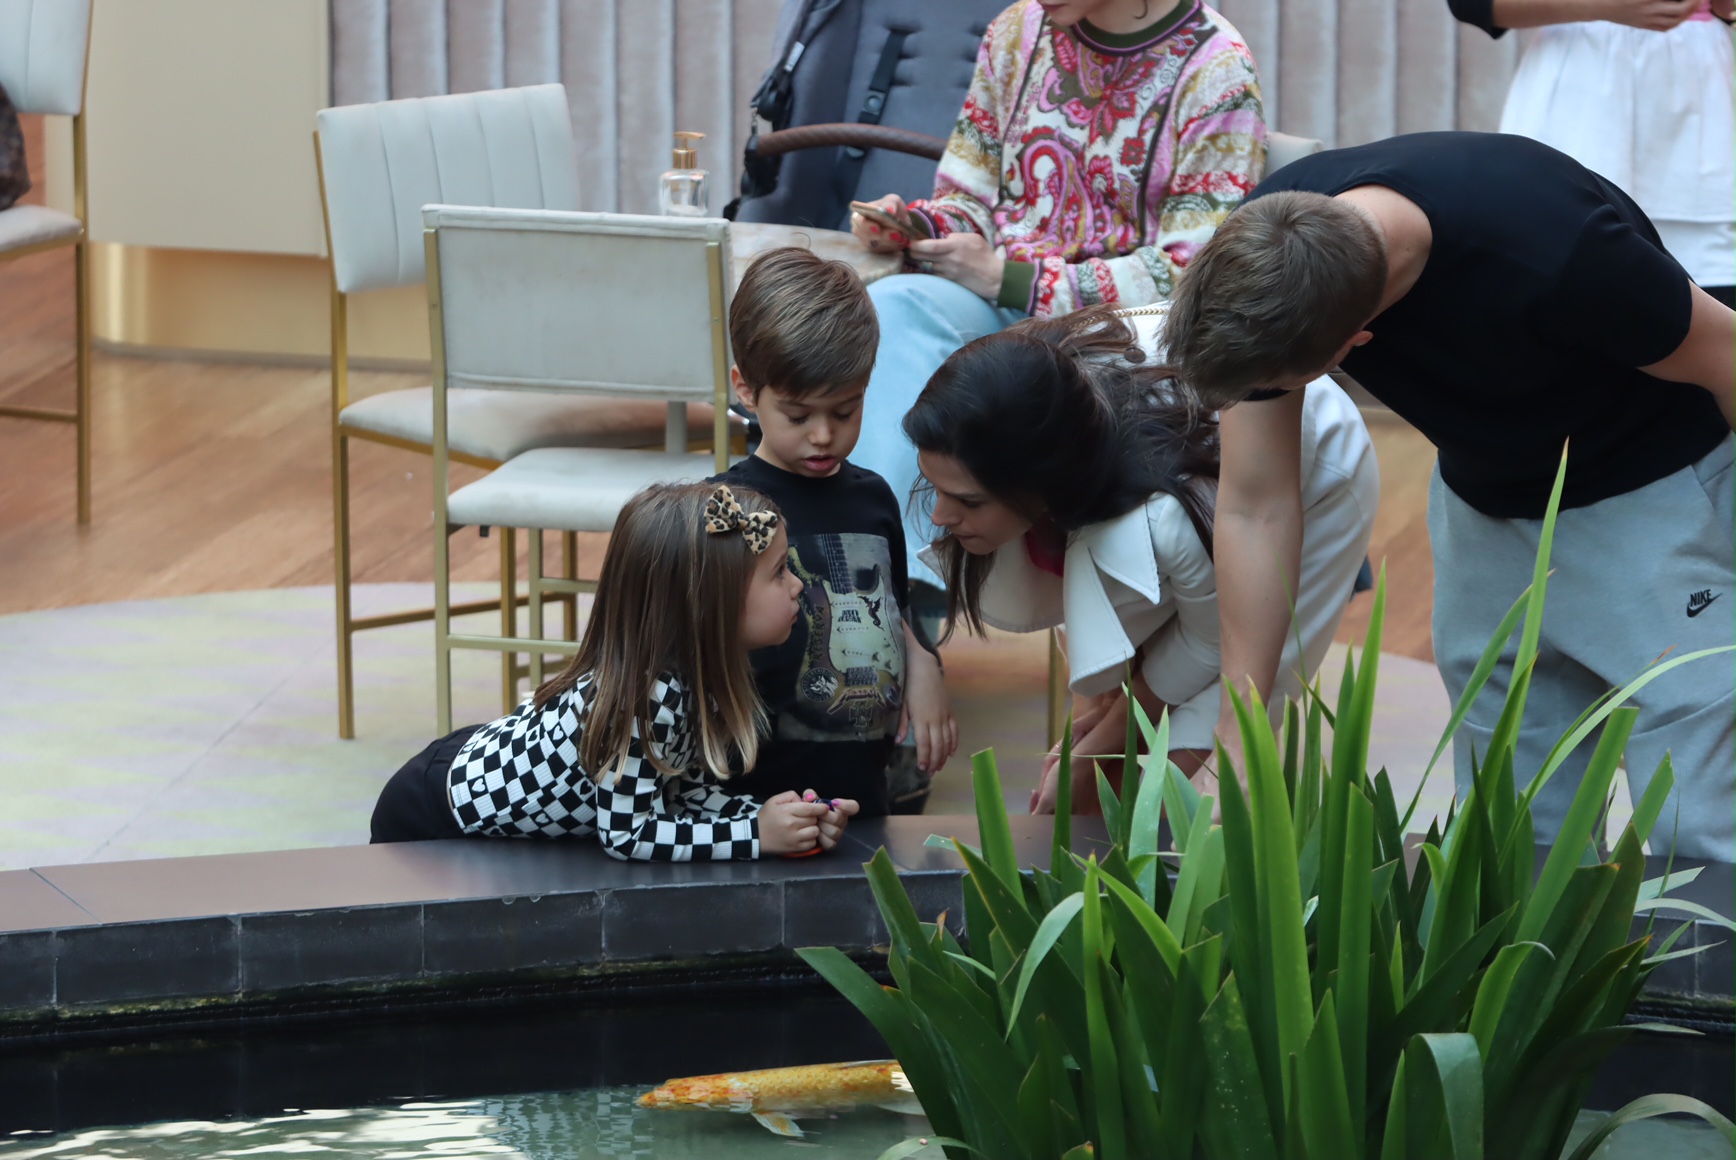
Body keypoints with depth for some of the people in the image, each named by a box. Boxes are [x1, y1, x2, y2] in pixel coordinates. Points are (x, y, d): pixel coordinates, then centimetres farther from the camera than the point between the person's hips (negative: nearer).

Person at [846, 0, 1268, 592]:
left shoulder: (1217, 73, -4)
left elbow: (1188, 276, -10)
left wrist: (1009, 277, -14)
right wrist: (912, 225, -4)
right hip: (994, 305, 5)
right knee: (894, 306, -31)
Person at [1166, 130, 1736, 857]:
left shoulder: (1548, 253, -37)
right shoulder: (1259, 256, -22)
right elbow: (1256, 510, -13)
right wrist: (1236, 756, -14)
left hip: (1652, 490, -5)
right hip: (1487, 492, 5)